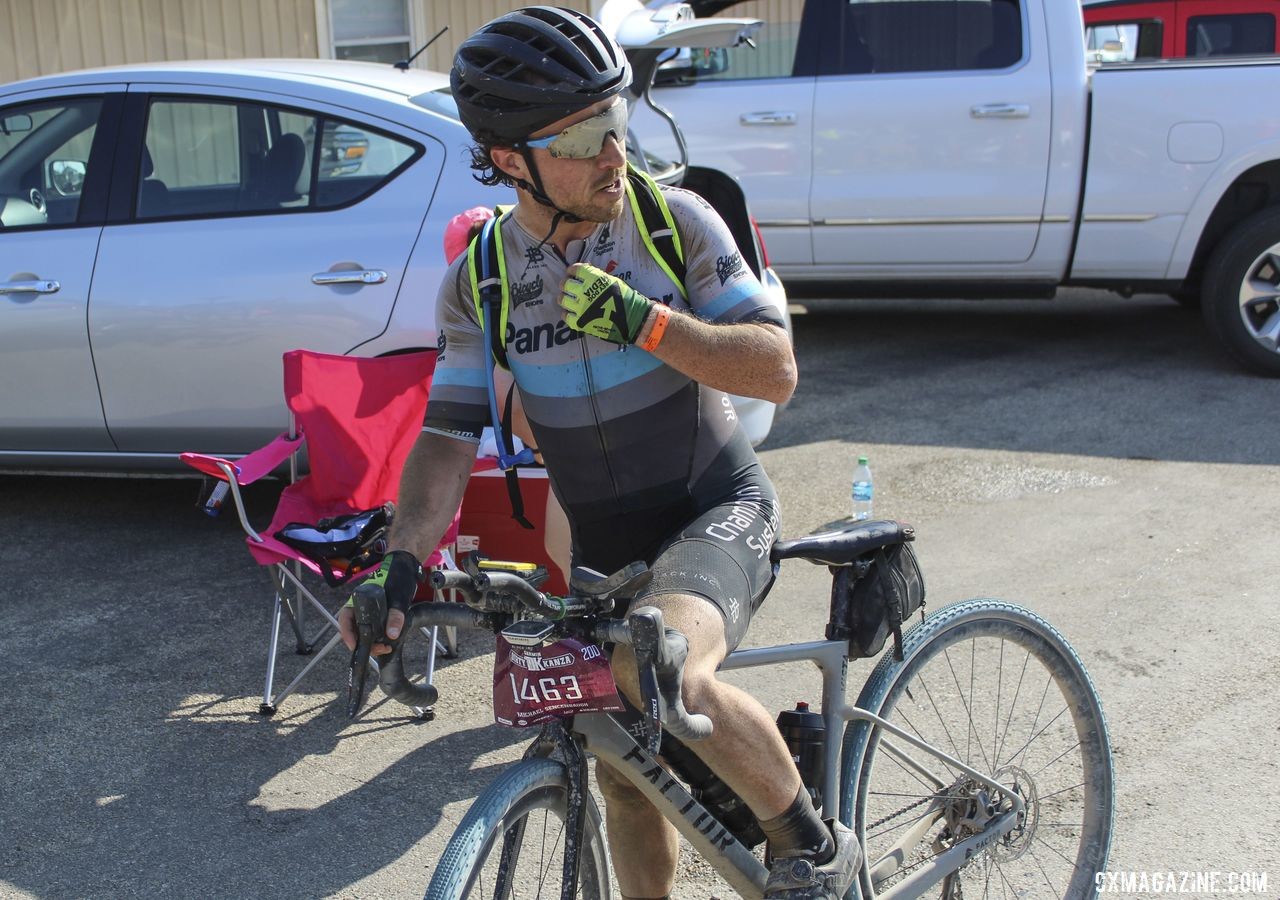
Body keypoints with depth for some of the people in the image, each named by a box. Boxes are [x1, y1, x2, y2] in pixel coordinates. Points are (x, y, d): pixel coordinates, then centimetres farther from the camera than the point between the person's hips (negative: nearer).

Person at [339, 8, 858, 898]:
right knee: (626, 774, 13)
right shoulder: (480, 281, -6)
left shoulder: (677, 221, -12)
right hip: (604, 541, 4)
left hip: (716, 508, -4)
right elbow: (448, 437, -7)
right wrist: (402, 560, -23)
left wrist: (639, 319, -27)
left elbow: (777, 370, -16)